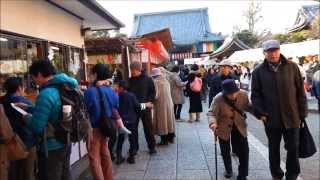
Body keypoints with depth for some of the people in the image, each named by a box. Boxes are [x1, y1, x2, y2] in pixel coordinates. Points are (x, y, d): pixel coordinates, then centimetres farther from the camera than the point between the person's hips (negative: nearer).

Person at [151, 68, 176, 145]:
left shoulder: (156, 82, -13)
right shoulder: (166, 81, 7)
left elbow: (155, 95, -17)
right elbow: (169, 92, 10)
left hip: (160, 104, -7)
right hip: (169, 103, 7)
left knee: (162, 121, 3)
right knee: (169, 119, 16)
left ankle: (164, 140, 9)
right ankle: (171, 137, 27)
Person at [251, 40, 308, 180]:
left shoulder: (292, 67, -1)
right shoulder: (259, 72, -3)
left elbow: (300, 92, 2)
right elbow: (255, 94, 0)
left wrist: (302, 113, 0)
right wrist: (261, 113, -9)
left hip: (292, 117, 0)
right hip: (271, 118, 0)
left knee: (293, 148, 10)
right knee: (274, 149, 14)